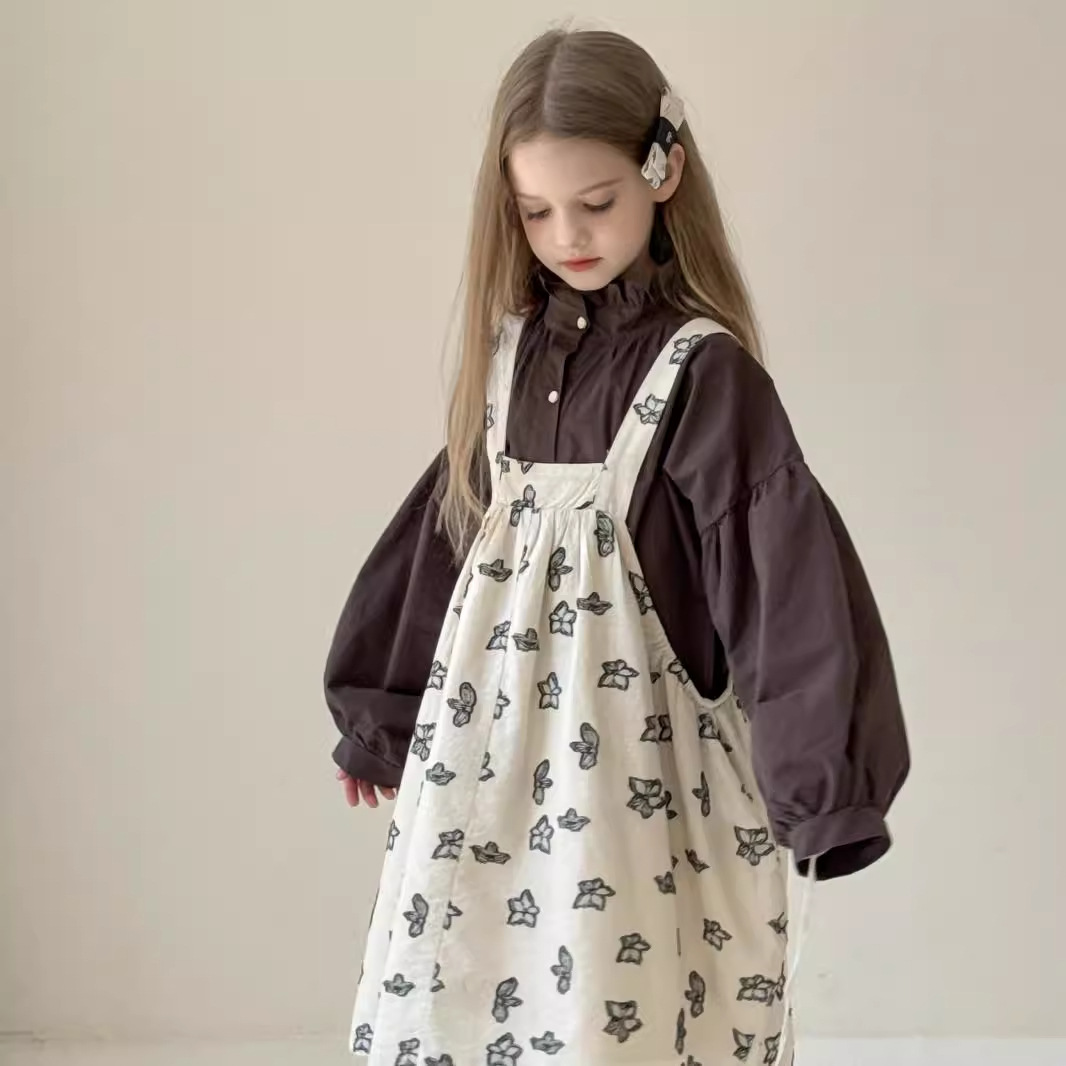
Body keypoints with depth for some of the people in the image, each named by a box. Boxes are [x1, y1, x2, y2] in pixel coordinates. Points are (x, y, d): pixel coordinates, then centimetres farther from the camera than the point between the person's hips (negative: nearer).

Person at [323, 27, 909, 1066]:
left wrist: (816, 783, -19)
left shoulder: (701, 370, -11)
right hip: (487, 739, 5)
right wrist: (381, 717, 20)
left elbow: (788, 570, -16)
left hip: (630, 759, -5)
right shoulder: (509, 347, 5)